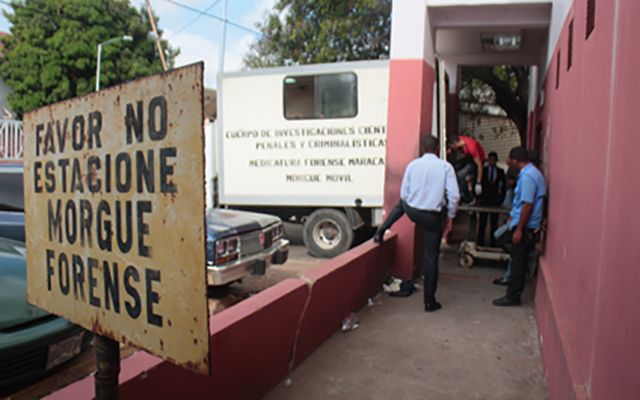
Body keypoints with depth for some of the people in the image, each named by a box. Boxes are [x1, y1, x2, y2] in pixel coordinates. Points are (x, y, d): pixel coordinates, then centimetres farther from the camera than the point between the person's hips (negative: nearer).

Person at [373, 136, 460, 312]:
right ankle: (430, 302, 16)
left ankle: (381, 231, 29)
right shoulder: (445, 166, -8)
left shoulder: (412, 165, -2)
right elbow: (454, 195, -12)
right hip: (433, 217, -2)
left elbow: (404, 194, 2)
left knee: (401, 204, 39)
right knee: (431, 257, 9)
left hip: (412, 211, 2)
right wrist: (450, 217, 3)